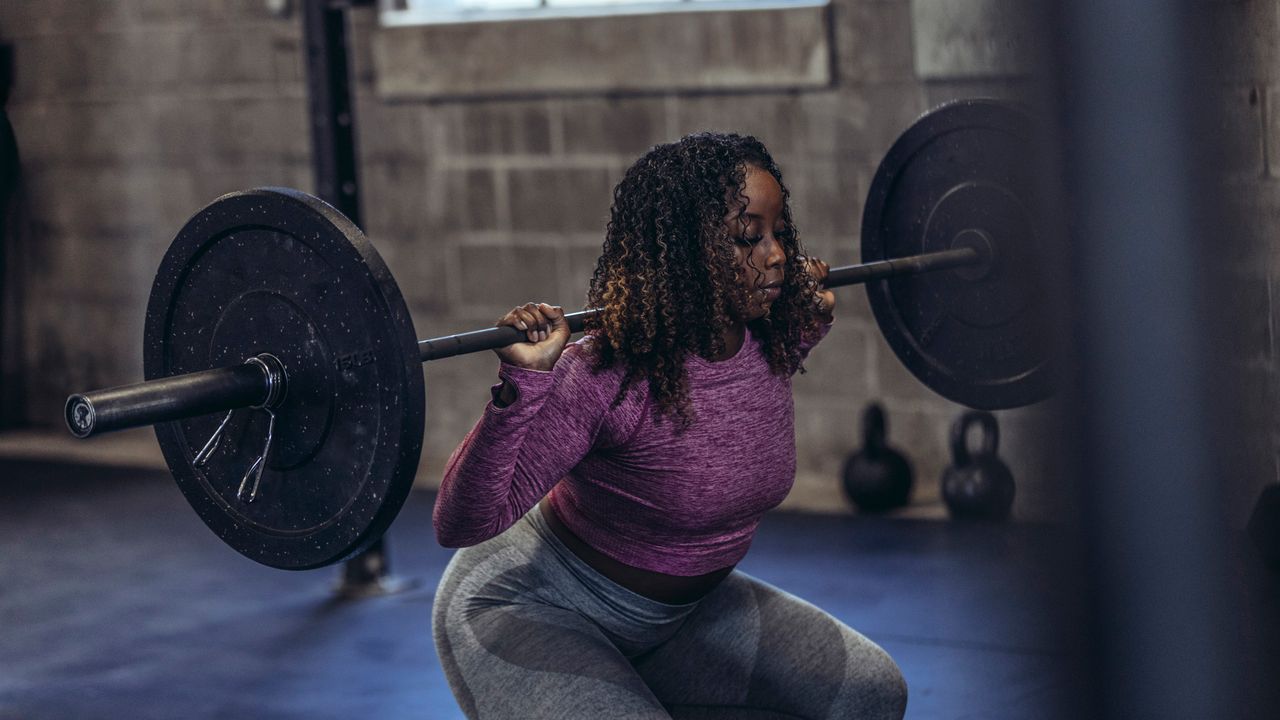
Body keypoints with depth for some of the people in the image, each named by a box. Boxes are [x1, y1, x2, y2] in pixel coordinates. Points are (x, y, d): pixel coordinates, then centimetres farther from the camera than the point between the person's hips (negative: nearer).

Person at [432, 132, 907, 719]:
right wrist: (521, 384, -44)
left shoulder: (770, 346, -9)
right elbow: (461, 525, -33)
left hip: (682, 603, 8)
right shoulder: (607, 374, -31)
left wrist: (811, 319, 8)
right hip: (533, 614, -8)